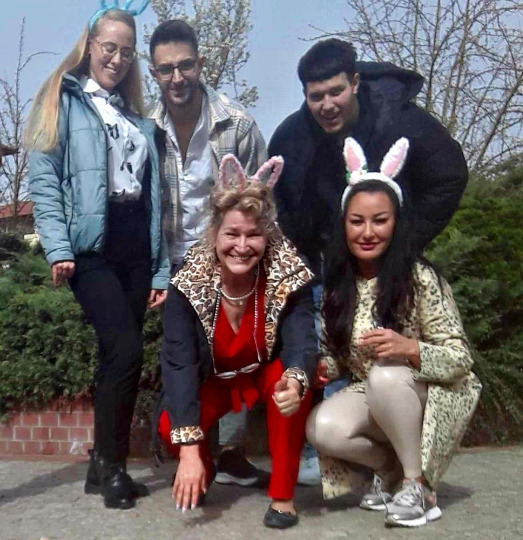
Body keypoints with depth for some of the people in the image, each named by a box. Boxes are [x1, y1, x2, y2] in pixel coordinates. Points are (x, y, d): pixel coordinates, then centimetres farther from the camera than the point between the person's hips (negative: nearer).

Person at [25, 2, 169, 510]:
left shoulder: (138, 118, 21)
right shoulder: (63, 101, 6)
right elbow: (43, 180, -4)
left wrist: (161, 269, 12)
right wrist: (57, 247, -17)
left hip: (135, 248, 5)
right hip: (90, 246, -5)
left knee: (116, 356, 6)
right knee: (126, 351, -15)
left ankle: (105, 465, 18)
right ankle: (109, 463, 3)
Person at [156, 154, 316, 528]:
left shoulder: (288, 276, -24)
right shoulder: (189, 284, -25)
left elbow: (301, 341, -34)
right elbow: (178, 362, -30)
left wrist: (296, 379, -60)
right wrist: (189, 449, -38)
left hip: (267, 375, 0)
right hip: (213, 380, 1)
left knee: (289, 380, -33)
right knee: (170, 426, -26)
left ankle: (283, 495, -14)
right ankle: (203, 471, 12)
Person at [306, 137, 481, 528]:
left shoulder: (420, 278, -19)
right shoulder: (338, 284, -4)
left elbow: (460, 359, -18)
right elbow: (336, 354, 6)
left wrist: (409, 348, -37)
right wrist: (322, 368, -17)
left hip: (436, 398, -4)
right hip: (374, 397, 5)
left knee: (385, 375, -36)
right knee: (321, 428, -25)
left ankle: (418, 485, -14)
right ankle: (391, 468, 5)